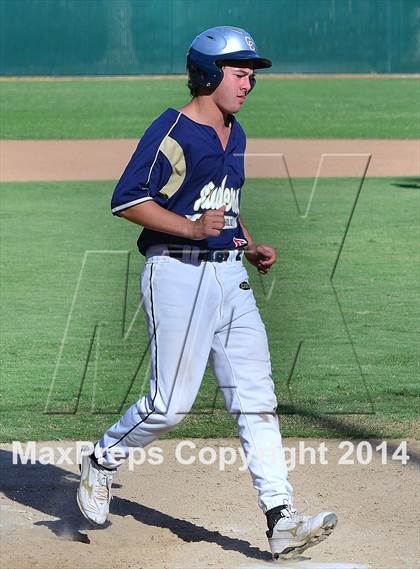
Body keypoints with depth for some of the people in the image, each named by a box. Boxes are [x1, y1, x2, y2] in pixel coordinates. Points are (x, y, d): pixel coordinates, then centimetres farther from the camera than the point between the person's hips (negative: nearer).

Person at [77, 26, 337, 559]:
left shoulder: (234, 135, 16)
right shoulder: (173, 130, -10)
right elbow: (126, 199, -16)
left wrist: (251, 248, 12)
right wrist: (192, 228, -25)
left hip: (230, 276, 8)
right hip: (178, 273, -8)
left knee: (256, 399, 0)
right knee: (171, 404, -6)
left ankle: (282, 522, -2)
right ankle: (101, 461, 21)